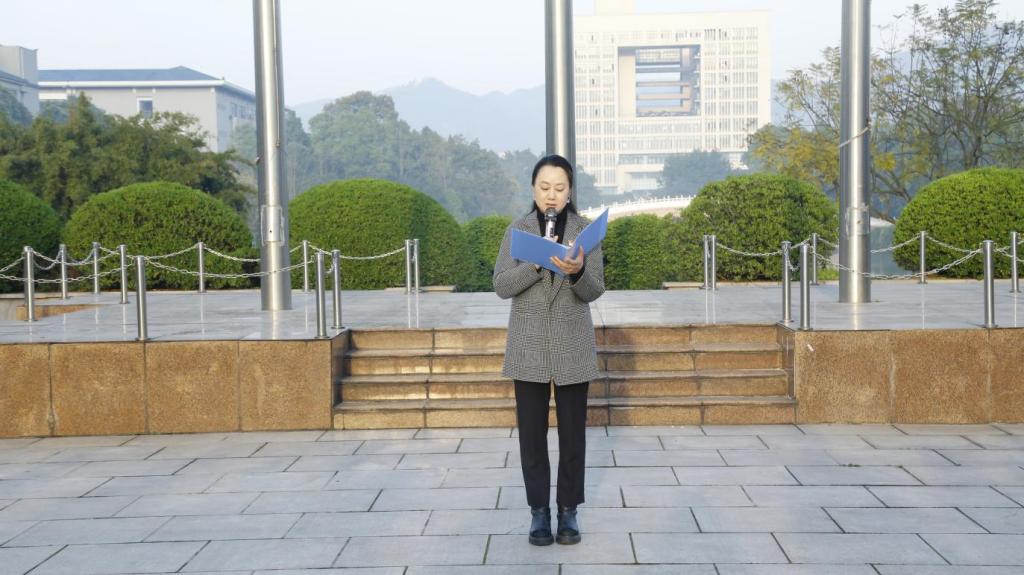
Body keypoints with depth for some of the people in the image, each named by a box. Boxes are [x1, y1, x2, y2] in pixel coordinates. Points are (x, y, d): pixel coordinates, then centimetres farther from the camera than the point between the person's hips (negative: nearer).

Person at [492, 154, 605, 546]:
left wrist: (576, 271, -27)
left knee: (572, 430, 4)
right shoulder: (518, 230, 1)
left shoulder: (585, 230, 0)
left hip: (573, 345, 0)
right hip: (529, 345, 0)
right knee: (532, 430, 3)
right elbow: (501, 286, -7)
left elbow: (594, 291, -6)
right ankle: (539, 510, 14)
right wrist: (538, 262, -22)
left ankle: (568, 509, 15)